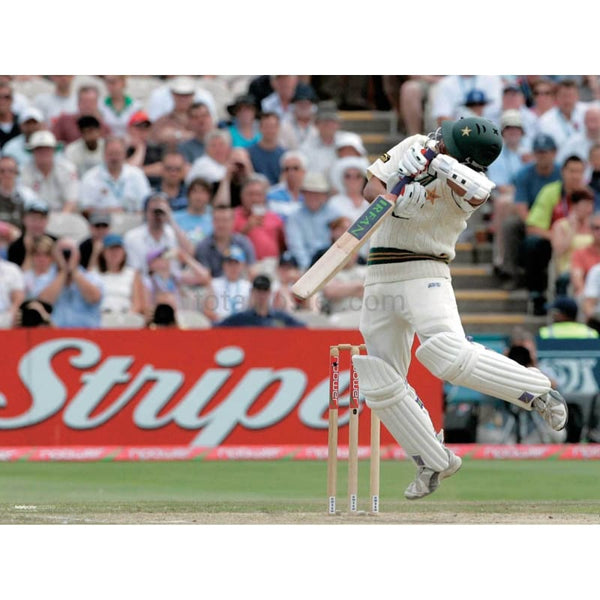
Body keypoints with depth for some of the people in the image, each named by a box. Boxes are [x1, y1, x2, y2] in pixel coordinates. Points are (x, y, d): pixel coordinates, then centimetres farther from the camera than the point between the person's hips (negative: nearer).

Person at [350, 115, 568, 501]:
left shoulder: (464, 178, -13)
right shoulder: (413, 147, 4)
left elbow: (477, 192, -37)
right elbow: (372, 187, 0)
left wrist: (435, 162, -34)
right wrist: (393, 201, -20)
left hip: (424, 274, -6)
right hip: (379, 279, 6)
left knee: (450, 358, -28)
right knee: (380, 384, 4)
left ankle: (539, 393, -14)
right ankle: (434, 462, 16)